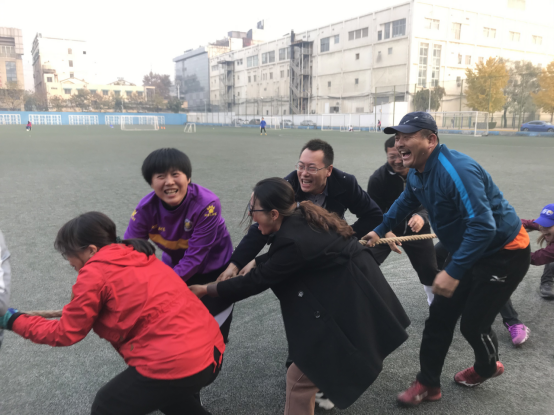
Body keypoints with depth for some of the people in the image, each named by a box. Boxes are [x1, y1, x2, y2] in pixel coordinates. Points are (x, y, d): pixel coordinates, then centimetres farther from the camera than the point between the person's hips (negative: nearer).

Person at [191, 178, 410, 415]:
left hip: (351, 305, -10)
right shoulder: (301, 219, -1)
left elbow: (256, 281, -17)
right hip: (355, 295, 10)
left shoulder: (293, 241, -28)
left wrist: (206, 290, -6)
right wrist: (255, 265, 7)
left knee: (300, 377, -3)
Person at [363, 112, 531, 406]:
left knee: (473, 323, -1)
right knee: (440, 316, 7)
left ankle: (487, 367, 34)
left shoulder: (456, 170, -31)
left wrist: (454, 272, -38)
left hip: (504, 254, -8)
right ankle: (428, 384, 21)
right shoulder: (417, 174, -1)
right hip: (466, 250, 9)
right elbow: (405, 203, 20)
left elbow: (483, 226, -36)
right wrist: (380, 230, 27)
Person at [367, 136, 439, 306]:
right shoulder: (378, 178, -19)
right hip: (386, 228, -1)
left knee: (430, 270, 9)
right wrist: (386, 233, -32)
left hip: (416, 229, 1)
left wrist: (422, 216, -38)